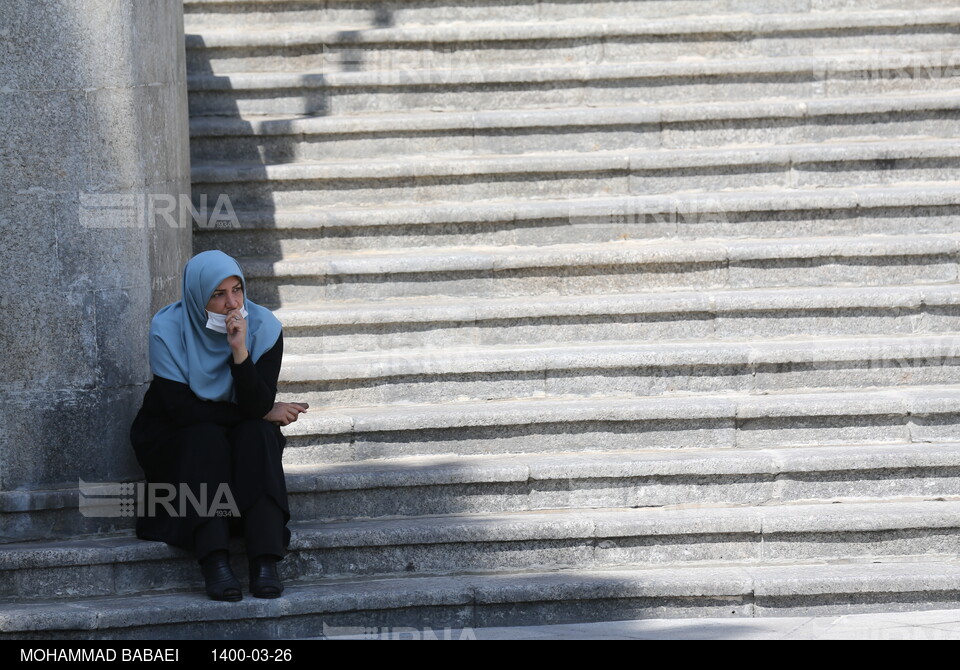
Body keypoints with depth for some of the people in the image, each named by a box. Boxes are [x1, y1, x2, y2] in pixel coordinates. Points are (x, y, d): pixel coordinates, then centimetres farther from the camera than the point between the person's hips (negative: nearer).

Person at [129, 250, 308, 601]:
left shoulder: (263, 327, -13)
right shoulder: (168, 328, -18)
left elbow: (258, 406, -21)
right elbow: (181, 407, -22)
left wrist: (240, 350, -35)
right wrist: (263, 413, -18)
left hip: (245, 437, 2)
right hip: (174, 440, -2)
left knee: (258, 435, -30)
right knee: (207, 438, -33)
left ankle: (265, 561, -39)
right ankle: (213, 562, -44)